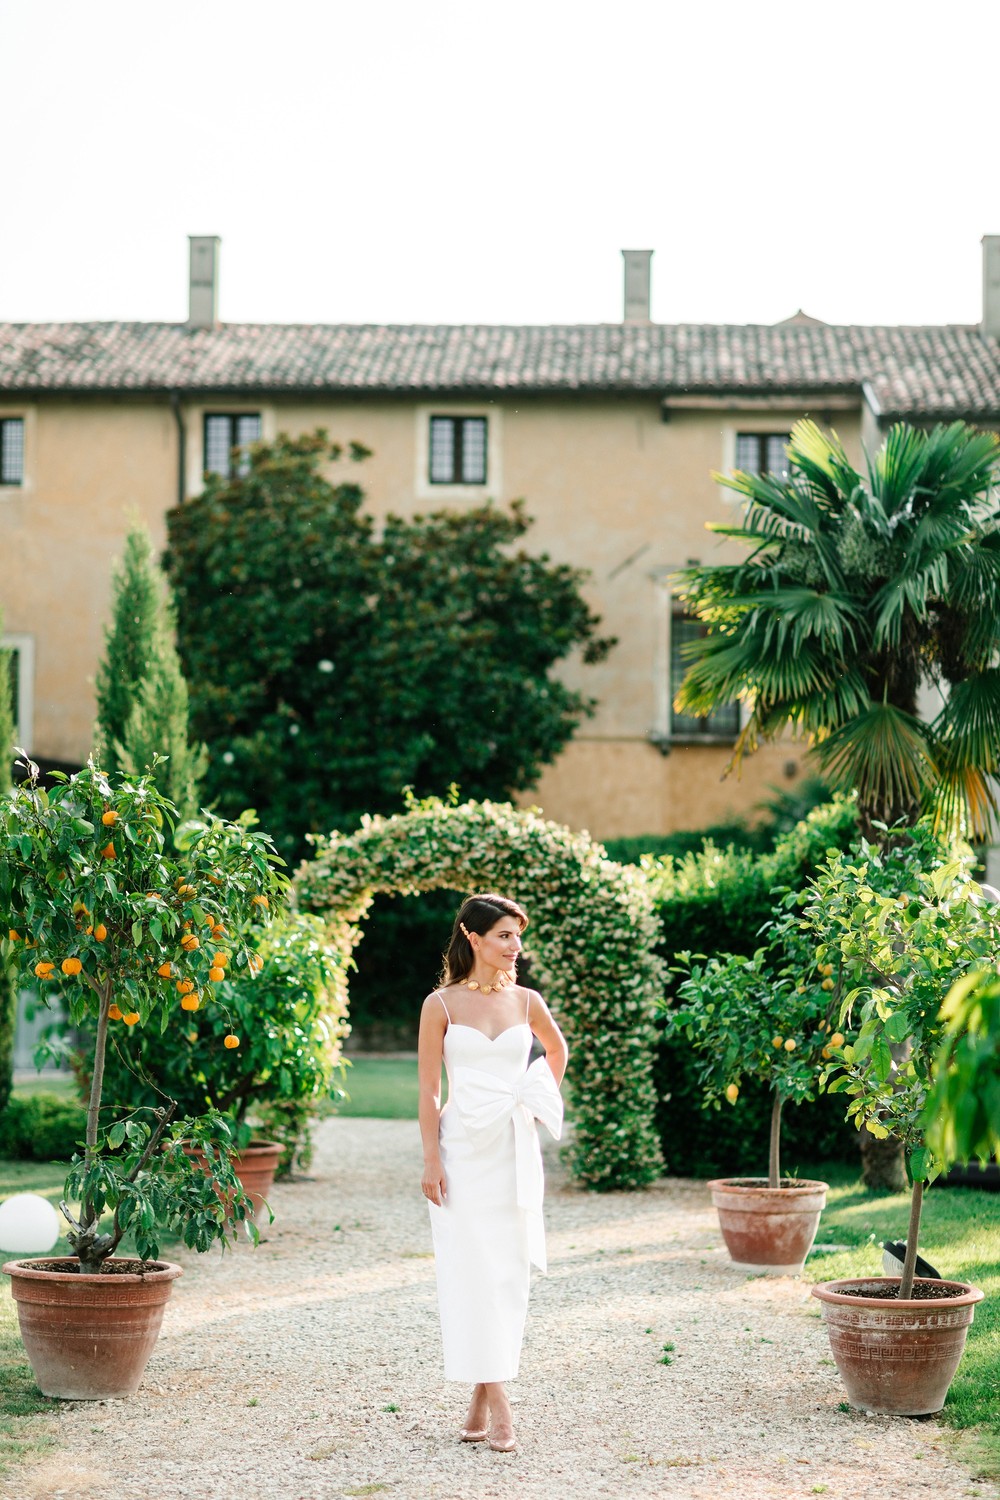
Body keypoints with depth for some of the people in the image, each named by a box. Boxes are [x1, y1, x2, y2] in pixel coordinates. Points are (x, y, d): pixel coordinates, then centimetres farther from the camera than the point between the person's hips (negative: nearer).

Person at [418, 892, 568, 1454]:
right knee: (472, 1269, -7)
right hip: (463, 1148, -3)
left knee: (508, 1270, 3)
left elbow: (558, 1050, 26)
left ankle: (481, 1400, 11)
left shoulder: (526, 1001, 6)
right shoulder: (442, 1005, -3)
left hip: (515, 1149, 3)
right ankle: (496, 1404, -6)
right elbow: (429, 1090, -3)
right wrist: (432, 1160, -9)